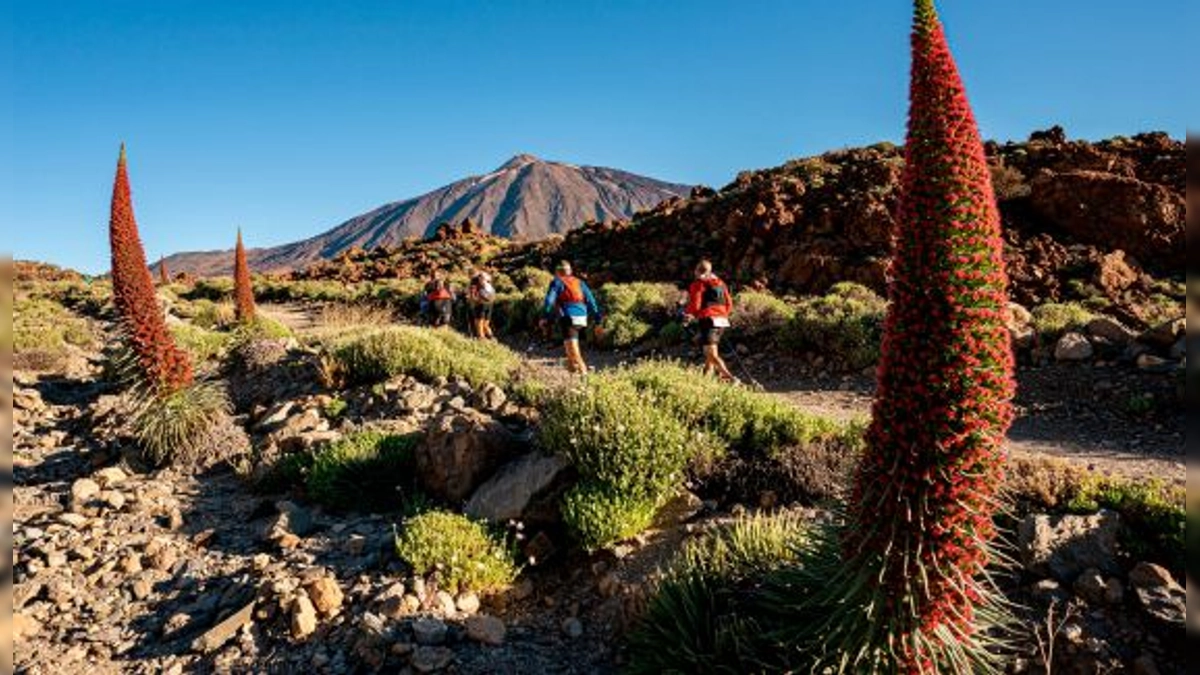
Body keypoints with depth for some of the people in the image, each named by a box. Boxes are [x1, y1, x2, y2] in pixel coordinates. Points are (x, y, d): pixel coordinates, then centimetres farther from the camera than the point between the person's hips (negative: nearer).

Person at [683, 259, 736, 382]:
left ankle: (730, 378, -24)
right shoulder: (720, 283, 17)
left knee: (712, 355, -10)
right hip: (722, 321, 8)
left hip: (708, 320, -8)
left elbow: (694, 305, -11)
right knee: (709, 353, 21)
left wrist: (687, 314, 9)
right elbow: (729, 304, 16)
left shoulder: (698, 284, -3)